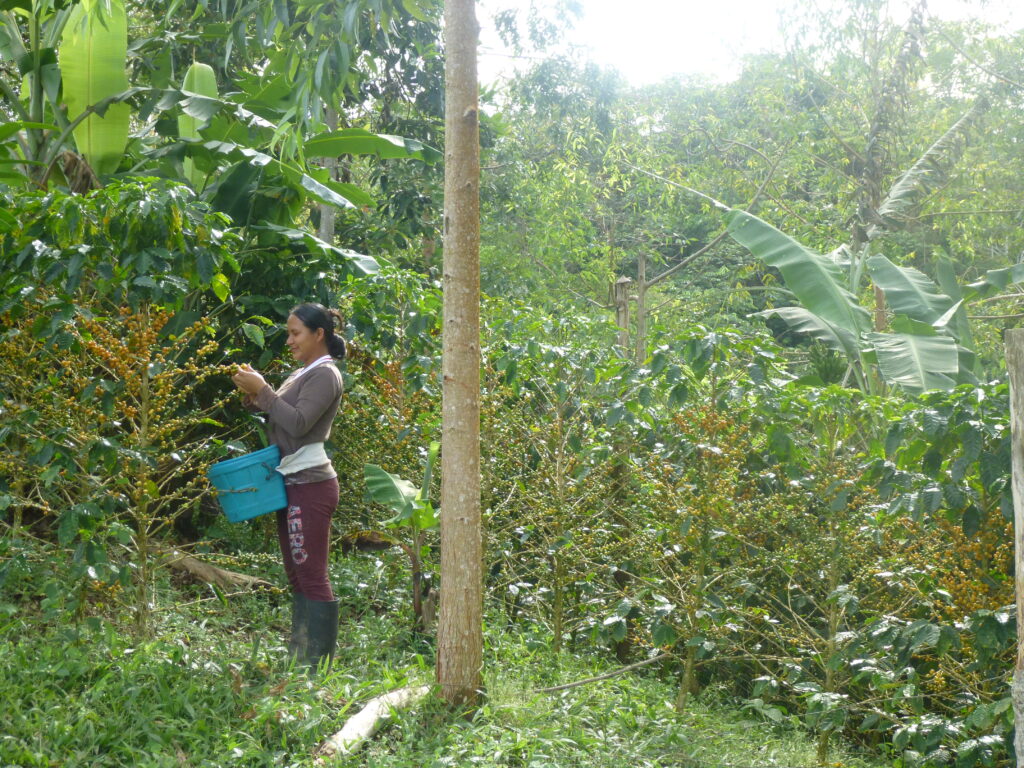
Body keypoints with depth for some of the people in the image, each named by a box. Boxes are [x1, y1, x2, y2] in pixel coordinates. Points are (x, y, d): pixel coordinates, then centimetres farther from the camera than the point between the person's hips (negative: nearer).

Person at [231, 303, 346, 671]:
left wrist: (262, 390, -18)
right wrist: (253, 395, 0)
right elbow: (274, 415, 17)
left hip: (310, 485, -10)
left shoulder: (325, 375, -10)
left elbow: (298, 423, -20)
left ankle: (320, 665, -7)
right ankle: (297, 657, 17)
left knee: (312, 575, -9)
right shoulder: (302, 374, 18)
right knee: (296, 576, 12)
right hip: (291, 483, 10)